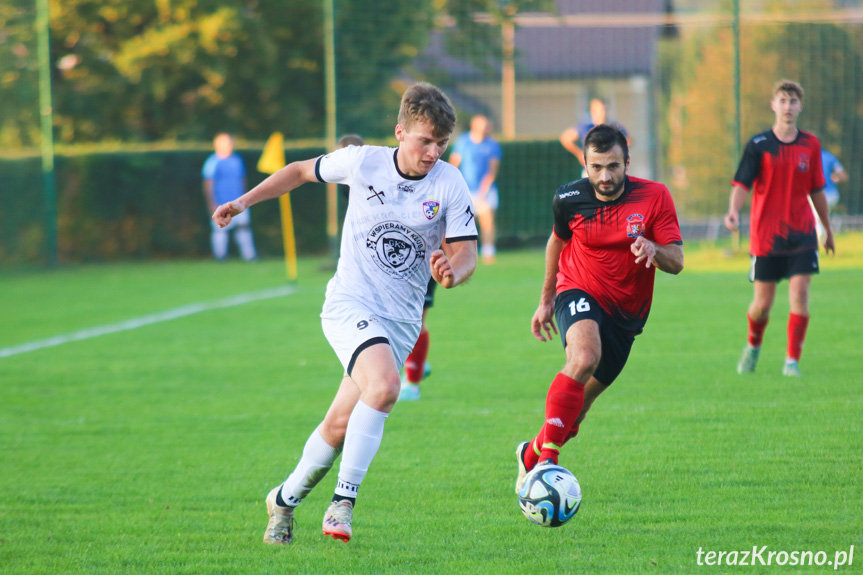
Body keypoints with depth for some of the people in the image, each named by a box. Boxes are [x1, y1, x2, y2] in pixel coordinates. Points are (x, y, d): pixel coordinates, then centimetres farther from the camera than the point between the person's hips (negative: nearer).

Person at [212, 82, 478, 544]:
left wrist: (453, 271, -28)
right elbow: (302, 171, 12)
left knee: (341, 425, 0)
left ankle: (286, 498, 24)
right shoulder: (362, 163, -6)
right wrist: (245, 201, 8)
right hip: (350, 303, -3)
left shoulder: (450, 185, -5)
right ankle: (344, 500, -21)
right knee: (384, 385, -30)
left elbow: (466, 254, -4)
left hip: (401, 319, 3)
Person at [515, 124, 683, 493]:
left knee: (582, 399, 10)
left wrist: (652, 249, -35)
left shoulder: (654, 197, -12)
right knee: (584, 356, -34)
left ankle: (532, 454, 35)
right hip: (579, 293, -2)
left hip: (626, 311, 2)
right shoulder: (569, 199, -9)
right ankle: (548, 458, -36)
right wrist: (546, 300, 16)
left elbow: (676, 263, -12)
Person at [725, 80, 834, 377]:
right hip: (765, 236, -2)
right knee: (762, 304, 4)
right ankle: (753, 346, 34)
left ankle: (792, 361, -3)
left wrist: (828, 229, 22)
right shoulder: (759, 145, -3)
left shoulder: (810, 145, 6)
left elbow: (817, 190, 15)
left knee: (800, 295, -13)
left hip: (802, 235, 2)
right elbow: (741, 184, -9)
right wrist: (734, 210, -29)